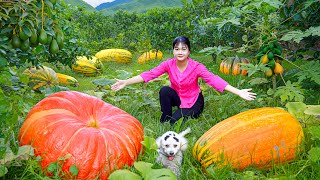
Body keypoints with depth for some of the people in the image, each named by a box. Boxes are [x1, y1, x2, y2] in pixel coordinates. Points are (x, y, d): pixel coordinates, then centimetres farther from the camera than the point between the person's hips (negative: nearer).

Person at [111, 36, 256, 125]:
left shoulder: (197, 67, -24)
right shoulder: (168, 64, -16)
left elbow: (214, 80, -32)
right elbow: (149, 74, -22)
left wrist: (239, 92, -43)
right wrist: (125, 82, -31)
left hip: (194, 102, -3)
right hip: (177, 98, 3)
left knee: (174, 121, -24)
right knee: (164, 90, -29)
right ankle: (165, 120, -11)